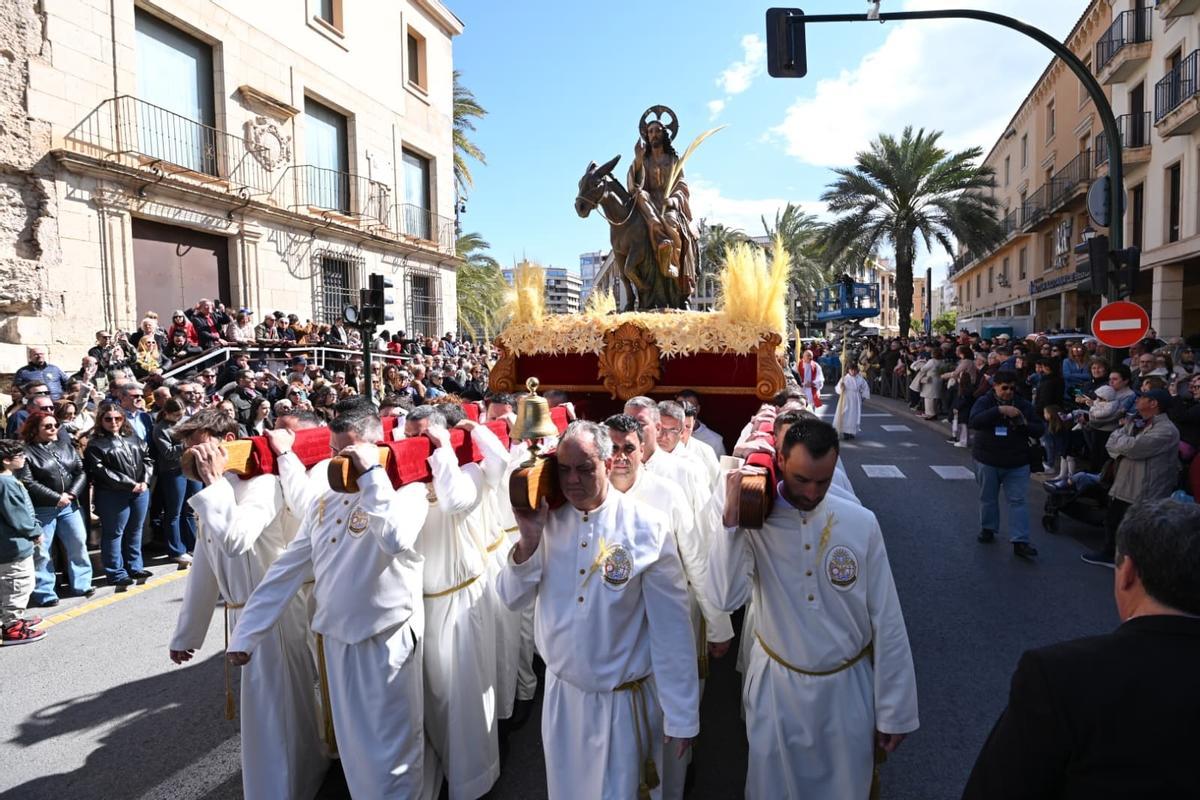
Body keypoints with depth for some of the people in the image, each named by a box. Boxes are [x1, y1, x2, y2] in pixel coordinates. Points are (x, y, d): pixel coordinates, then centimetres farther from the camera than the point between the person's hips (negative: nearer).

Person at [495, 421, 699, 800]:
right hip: (561, 693, 5)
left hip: (624, 701, -4)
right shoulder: (547, 521, -5)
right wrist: (529, 539, -19)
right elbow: (512, 598, -3)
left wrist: (681, 717, -10)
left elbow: (671, 628, -14)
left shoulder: (646, 528, -19)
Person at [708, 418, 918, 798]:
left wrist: (893, 710, 0)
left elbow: (887, 622, -5)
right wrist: (731, 516, -33)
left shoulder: (861, 523, -11)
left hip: (848, 687, 1)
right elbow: (725, 598, -28)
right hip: (776, 686, -1)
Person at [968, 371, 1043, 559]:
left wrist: (1025, 425, -16)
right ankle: (988, 529, 33)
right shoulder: (984, 402, -6)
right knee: (988, 498, 13)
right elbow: (973, 422, -25)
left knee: (1019, 501, -3)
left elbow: (1040, 429, 6)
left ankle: (1020, 541, -1)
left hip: (1017, 463, 2)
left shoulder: (1024, 405, 3)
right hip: (987, 460, -1)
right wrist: (1000, 410, -33)